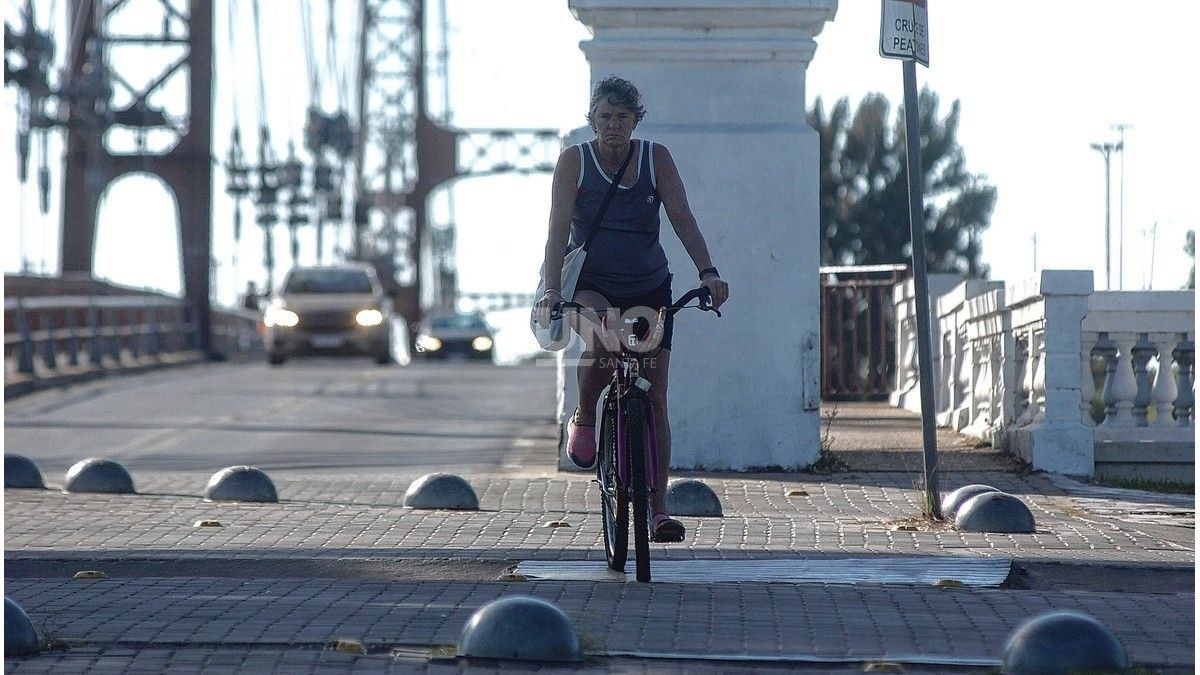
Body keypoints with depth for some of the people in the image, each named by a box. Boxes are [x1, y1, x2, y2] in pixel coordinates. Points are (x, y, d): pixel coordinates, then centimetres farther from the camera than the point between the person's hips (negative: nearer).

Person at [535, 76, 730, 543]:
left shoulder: (656, 158, -2)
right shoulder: (574, 161, -6)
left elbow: (682, 219, -11)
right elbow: (559, 229, -13)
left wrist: (708, 272, -26)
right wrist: (551, 289, -27)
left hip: (649, 287, 2)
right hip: (590, 285, -2)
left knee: (654, 398, -4)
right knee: (602, 343, -36)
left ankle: (657, 506, 0)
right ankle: (584, 420, -7)